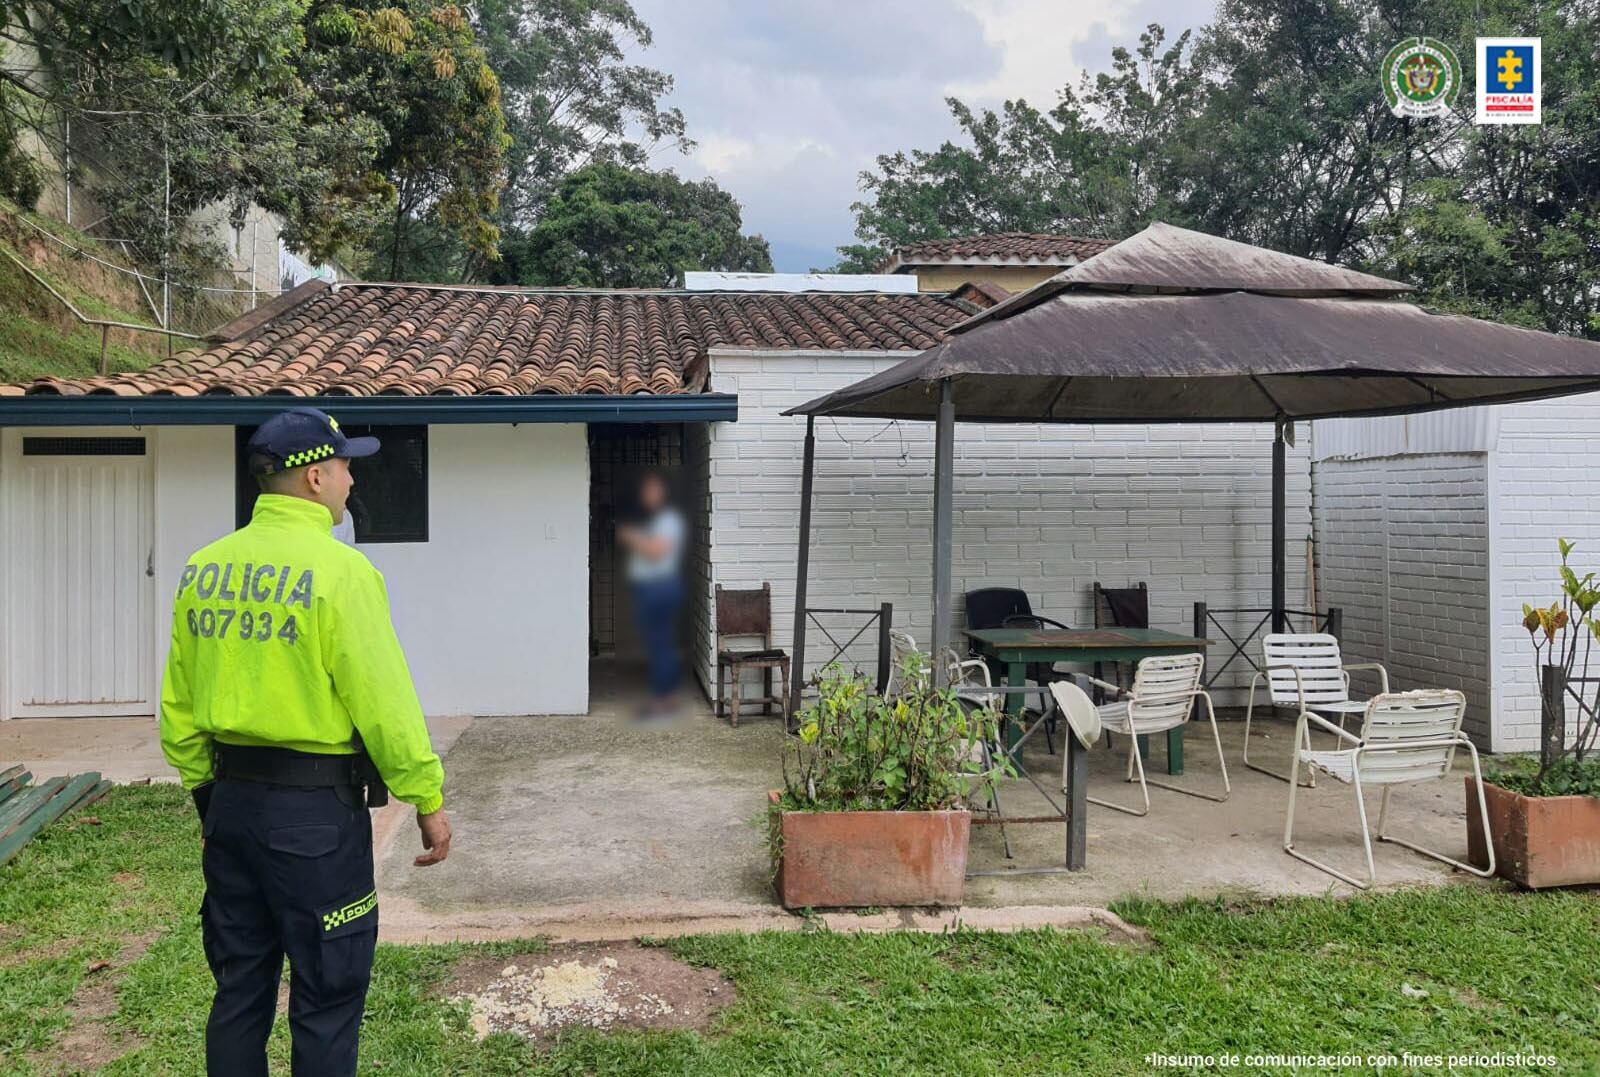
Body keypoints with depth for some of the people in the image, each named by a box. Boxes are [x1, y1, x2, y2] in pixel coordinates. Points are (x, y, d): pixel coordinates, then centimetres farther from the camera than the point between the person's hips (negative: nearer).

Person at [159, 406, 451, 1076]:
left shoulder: (203, 569, 4)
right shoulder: (338, 569, -16)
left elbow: (178, 705, 10)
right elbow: (384, 702, -17)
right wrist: (427, 800, -8)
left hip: (230, 801, 7)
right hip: (315, 808, -7)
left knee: (239, 989, 19)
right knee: (326, 998, 7)